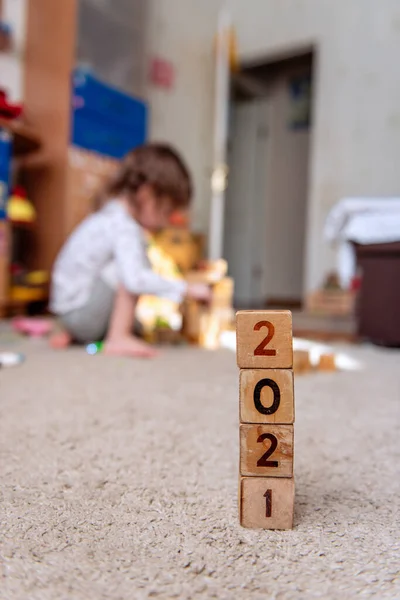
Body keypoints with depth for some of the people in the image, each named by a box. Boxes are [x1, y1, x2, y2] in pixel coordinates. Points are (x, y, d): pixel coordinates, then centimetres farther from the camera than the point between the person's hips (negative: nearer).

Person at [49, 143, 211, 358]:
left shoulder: (113, 217, 9)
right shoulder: (124, 227, -22)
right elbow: (136, 279, -35)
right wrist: (186, 289, -28)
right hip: (81, 312, -10)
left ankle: (71, 335, 20)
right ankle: (119, 338, -19)